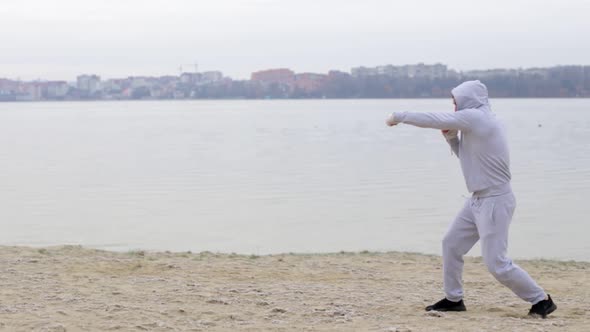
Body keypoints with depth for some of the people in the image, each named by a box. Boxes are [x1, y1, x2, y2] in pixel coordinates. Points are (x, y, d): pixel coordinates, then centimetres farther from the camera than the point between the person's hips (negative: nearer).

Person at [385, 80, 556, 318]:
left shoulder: (474, 117, -16)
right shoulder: (479, 122, 12)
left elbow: (434, 120, -16)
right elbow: (467, 156, 23)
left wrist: (399, 116, -6)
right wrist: (452, 137, 7)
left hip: (495, 201, -10)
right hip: (479, 200, 10)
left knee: (496, 263, -8)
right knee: (451, 244, 13)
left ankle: (541, 300, 4)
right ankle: (453, 299, 24)